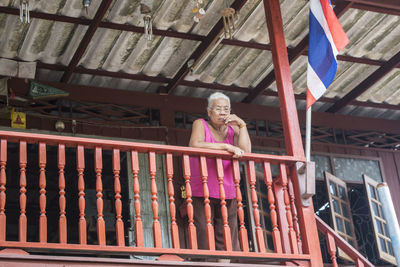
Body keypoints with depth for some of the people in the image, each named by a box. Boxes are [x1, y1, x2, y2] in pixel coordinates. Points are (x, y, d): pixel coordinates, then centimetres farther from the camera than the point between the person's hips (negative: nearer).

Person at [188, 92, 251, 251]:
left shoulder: (232, 128, 11)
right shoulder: (200, 124, 3)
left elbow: (246, 151, -4)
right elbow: (195, 145, -19)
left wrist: (241, 124, -7)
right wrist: (227, 146, -20)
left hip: (227, 194, 3)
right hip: (201, 192, -3)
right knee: (203, 242, -8)